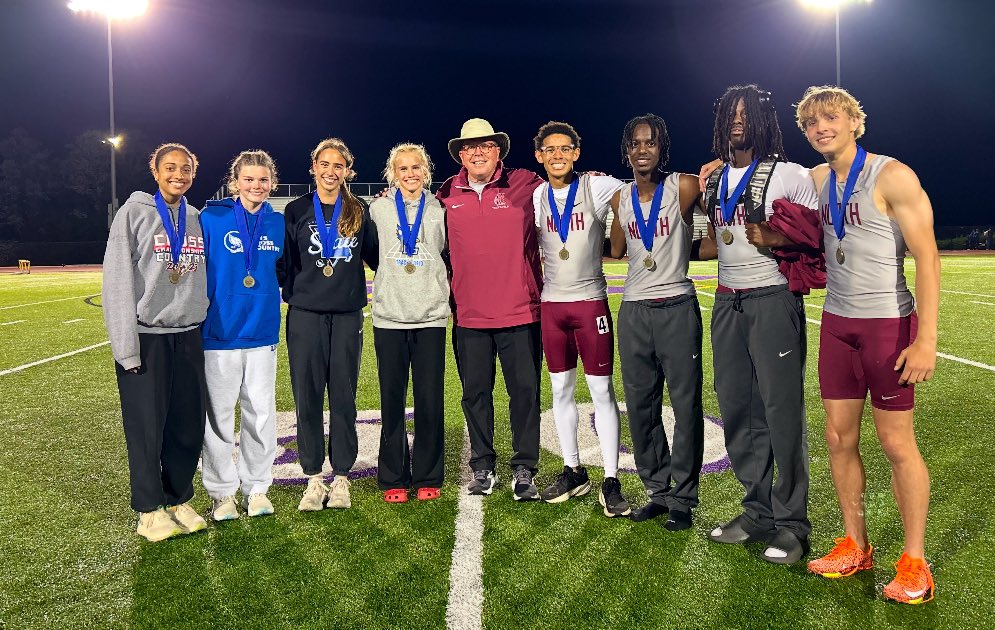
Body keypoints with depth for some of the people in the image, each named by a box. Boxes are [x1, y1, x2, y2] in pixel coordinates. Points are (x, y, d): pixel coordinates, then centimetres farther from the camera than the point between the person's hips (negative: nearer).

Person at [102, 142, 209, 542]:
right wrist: (126, 345, -12)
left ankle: (179, 500, 23)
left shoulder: (196, 219, 11)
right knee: (147, 426, 1)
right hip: (147, 336, -4)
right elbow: (117, 282, -7)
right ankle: (150, 510, 16)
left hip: (188, 335, 4)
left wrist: (203, 325, 8)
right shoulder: (135, 212, -2)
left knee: (190, 423, 6)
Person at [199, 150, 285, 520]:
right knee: (219, 416, 6)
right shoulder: (211, 218, -4)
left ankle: (257, 488, 23)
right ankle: (222, 492, 20)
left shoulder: (278, 224, 6)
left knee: (261, 414, 9)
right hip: (219, 332, -3)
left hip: (262, 332, 3)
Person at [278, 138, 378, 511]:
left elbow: (375, 257, 14)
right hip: (305, 315, 0)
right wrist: (290, 294, -3)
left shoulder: (359, 212, 8)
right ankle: (313, 479, 13)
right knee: (307, 398, 2)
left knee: (344, 398, 4)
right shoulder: (297, 211, 7)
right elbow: (284, 263, 8)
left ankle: (341, 478, 15)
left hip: (347, 315, 0)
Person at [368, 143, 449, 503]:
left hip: (431, 315, 0)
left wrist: (443, 288, 11)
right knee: (392, 400, 3)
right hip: (389, 315, 0)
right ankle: (393, 479, 15)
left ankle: (428, 477, 13)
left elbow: (451, 256, 18)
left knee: (430, 400, 1)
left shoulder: (439, 211, 9)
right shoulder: (379, 209, 7)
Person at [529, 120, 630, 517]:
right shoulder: (535, 197, 7)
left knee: (601, 390, -2)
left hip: (591, 300, -3)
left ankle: (611, 482, 6)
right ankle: (573, 472, 22)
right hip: (551, 304, 4)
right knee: (561, 389, 9)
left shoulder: (597, 187, -4)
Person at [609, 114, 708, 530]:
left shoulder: (684, 187, -4)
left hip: (677, 308, -4)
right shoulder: (621, 198, 10)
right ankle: (658, 492, 21)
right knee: (640, 407, 8)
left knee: (686, 405, -1)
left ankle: (682, 499, 10)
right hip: (634, 311, 5)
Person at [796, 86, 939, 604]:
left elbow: (926, 256, -14)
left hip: (888, 324, -6)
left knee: (897, 443, 1)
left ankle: (914, 563, 16)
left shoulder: (892, 176, -11)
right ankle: (855, 547, 24)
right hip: (836, 324, 6)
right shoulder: (816, 180, 7)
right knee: (840, 439, 9)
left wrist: (926, 338, -20)